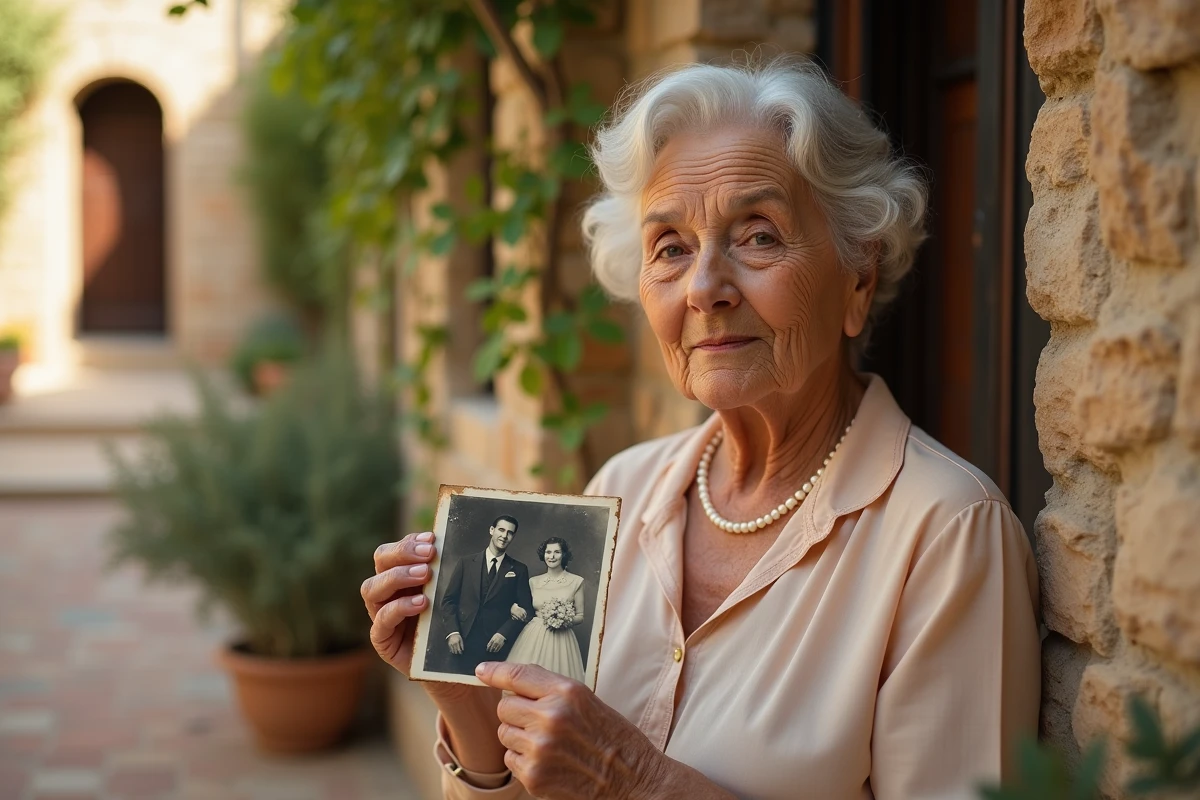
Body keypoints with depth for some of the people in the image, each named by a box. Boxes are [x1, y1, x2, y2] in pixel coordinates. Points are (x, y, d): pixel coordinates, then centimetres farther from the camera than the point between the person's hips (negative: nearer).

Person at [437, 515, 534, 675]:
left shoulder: (519, 570, 9)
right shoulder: (466, 562, 9)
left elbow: (525, 607, 5)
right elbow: (449, 600, 7)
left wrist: (503, 634, -9)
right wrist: (452, 632, -6)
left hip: (496, 645, 0)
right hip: (464, 641, 0)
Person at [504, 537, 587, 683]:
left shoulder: (576, 582, 2)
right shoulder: (534, 581, 10)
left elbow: (580, 617, 5)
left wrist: (567, 621, -12)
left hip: (561, 641, -2)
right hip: (533, 638, 2)